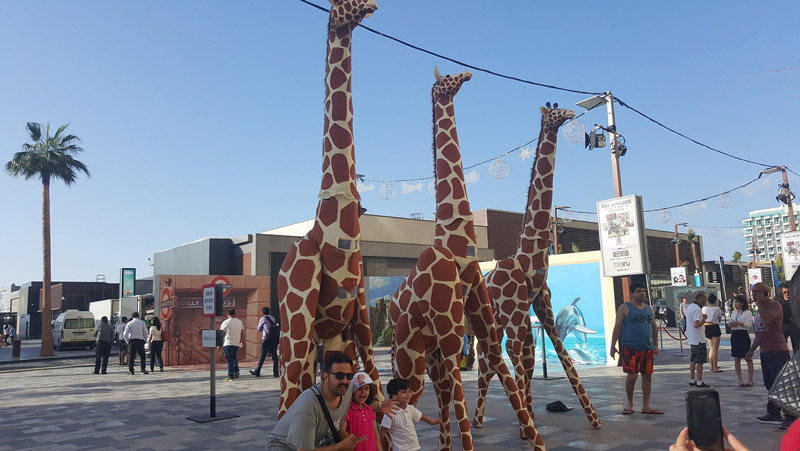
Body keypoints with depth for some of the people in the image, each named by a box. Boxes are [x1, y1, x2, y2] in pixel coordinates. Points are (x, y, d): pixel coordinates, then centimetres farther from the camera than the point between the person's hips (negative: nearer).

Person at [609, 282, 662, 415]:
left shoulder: (648, 309, 15)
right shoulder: (625, 308, -2)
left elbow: (654, 328, 23)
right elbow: (617, 327, -5)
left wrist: (655, 345, 20)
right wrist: (613, 345, -9)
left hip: (647, 349, 6)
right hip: (630, 348, -6)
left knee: (647, 376, 6)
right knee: (632, 376, -8)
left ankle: (646, 406, 15)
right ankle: (630, 404, 10)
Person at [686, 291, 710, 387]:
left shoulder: (690, 306, 12)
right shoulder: (697, 309, -19)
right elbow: (696, 325, -26)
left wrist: (702, 317, 10)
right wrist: (704, 320, -10)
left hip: (691, 338, 10)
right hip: (698, 339, -10)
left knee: (693, 359, 15)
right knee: (700, 361, -3)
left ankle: (692, 380, 21)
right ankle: (699, 382, 1)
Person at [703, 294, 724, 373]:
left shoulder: (704, 308, 4)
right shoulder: (717, 308, -6)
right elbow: (719, 319, 0)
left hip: (706, 327, 5)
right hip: (714, 327, -5)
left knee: (711, 348, 19)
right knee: (715, 349, -2)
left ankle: (712, 366, 27)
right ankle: (715, 368, -2)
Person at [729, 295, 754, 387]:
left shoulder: (747, 313, -5)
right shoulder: (734, 312, 15)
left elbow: (749, 325, -14)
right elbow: (731, 323, 20)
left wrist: (738, 323, -22)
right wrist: (730, 323, -2)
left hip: (744, 335, -6)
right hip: (734, 335, 6)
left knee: (748, 358, 0)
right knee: (737, 359, 5)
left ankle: (750, 380, 7)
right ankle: (740, 380, 11)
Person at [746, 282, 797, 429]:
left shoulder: (775, 306, -10)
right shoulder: (760, 309, 18)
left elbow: (768, 320, -31)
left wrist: (760, 304, -21)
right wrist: (752, 350, 24)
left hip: (777, 351, -9)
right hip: (765, 352, 9)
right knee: (770, 384, 12)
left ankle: (791, 416, -4)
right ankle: (774, 414, 18)